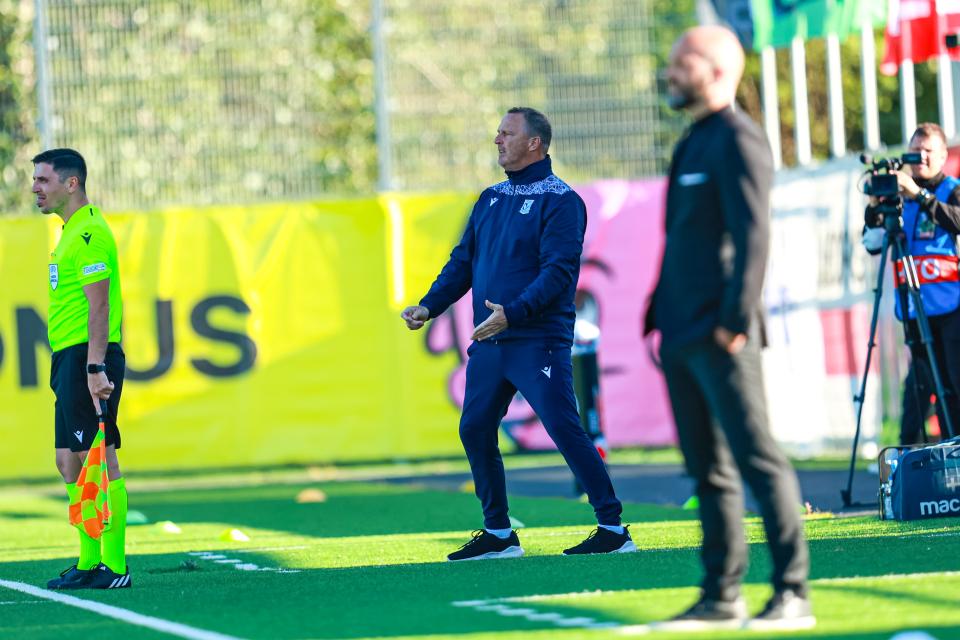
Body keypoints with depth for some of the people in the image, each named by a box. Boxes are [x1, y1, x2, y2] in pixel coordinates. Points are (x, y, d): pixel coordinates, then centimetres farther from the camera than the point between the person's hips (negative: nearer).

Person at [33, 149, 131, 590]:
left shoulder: (89, 232, -12)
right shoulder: (70, 232, 19)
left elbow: (99, 305, -19)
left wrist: (95, 367, -25)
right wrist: (77, 367, 18)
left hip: (87, 356, -10)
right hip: (69, 357, 10)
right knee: (69, 463, 10)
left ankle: (115, 566, -10)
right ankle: (90, 562, 13)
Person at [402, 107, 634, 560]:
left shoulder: (560, 201, -7)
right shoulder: (490, 200, 16)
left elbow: (558, 271, -17)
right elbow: (463, 261, 18)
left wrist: (514, 313, -28)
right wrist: (429, 306, 4)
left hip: (537, 342, -8)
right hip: (488, 344, 8)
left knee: (564, 430, -12)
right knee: (474, 430, 8)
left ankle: (613, 529, -7)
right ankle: (498, 534, 19)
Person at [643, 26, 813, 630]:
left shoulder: (738, 140, -9)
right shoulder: (693, 143, 19)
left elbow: (754, 235, -17)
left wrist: (736, 320, -21)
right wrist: (663, 315, 18)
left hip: (720, 337, -10)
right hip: (682, 337, 10)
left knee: (757, 457, -10)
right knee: (709, 469, 10)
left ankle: (793, 595, -10)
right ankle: (721, 597, 14)